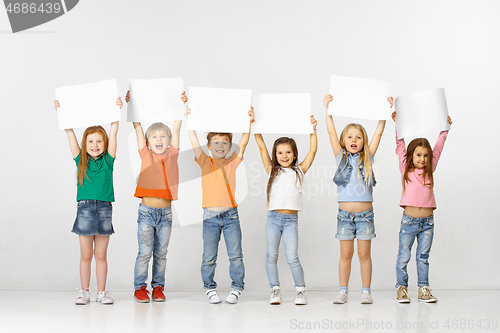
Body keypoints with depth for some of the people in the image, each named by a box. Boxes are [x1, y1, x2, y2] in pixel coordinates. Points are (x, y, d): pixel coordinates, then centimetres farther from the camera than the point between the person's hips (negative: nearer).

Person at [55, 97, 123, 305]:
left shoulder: (108, 160, 6)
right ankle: (84, 292, 14)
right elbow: (70, 134, 5)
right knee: (85, 255, 6)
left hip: (104, 209, 0)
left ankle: (101, 292, 14)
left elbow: (113, 133, 1)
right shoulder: (81, 161, 6)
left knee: (100, 255, 7)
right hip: (84, 208, 0)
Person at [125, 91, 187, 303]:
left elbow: (176, 129, 3)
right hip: (147, 211, -2)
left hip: (166, 212, 2)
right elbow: (137, 127, 0)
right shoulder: (145, 155, 3)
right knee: (145, 252, 0)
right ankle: (140, 287, 10)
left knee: (161, 253, 9)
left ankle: (158, 287, 19)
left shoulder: (172, 155, 6)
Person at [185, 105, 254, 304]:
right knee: (209, 256, 4)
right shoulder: (205, 162, 5)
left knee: (235, 255, 1)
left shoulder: (232, 162, 8)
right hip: (210, 215, -1)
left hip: (231, 215, 1)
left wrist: (249, 123, -10)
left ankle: (236, 288, 14)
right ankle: (210, 288, 19)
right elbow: (194, 142, -2)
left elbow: (243, 143, -1)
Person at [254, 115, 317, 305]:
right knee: (271, 256, 2)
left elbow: (313, 150, 6)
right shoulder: (272, 171, 9)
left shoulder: (299, 170, 10)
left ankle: (300, 290, 7)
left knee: (292, 258, -6)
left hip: (291, 220, -1)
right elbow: (262, 147, 6)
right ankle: (275, 290, 13)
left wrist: (313, 130, 1)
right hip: (273, 218, 1)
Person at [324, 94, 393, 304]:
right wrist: (327, 108, -6)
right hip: (345, 214, 0)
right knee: (346, 254, 5)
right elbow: (331, 132, -1)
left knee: (364, 254, 4)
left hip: (365, 214, 0)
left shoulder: (367, 158, 5)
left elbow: (378, 133, 0)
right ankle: (343, 291, 12)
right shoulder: (341, 157, 5)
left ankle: (366, 291, 11)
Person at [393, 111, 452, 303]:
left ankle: (423, 289, 14)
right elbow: (400, 147, 2)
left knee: (423, 257, 9)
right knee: (403, 257, 2)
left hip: (427, 221, 3)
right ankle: (401, 288, 11)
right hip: (409, 220, -2)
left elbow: (438, 150, 14)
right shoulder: (406, 170, 2)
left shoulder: (429, 170, 8)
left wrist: (445, 129, 15)